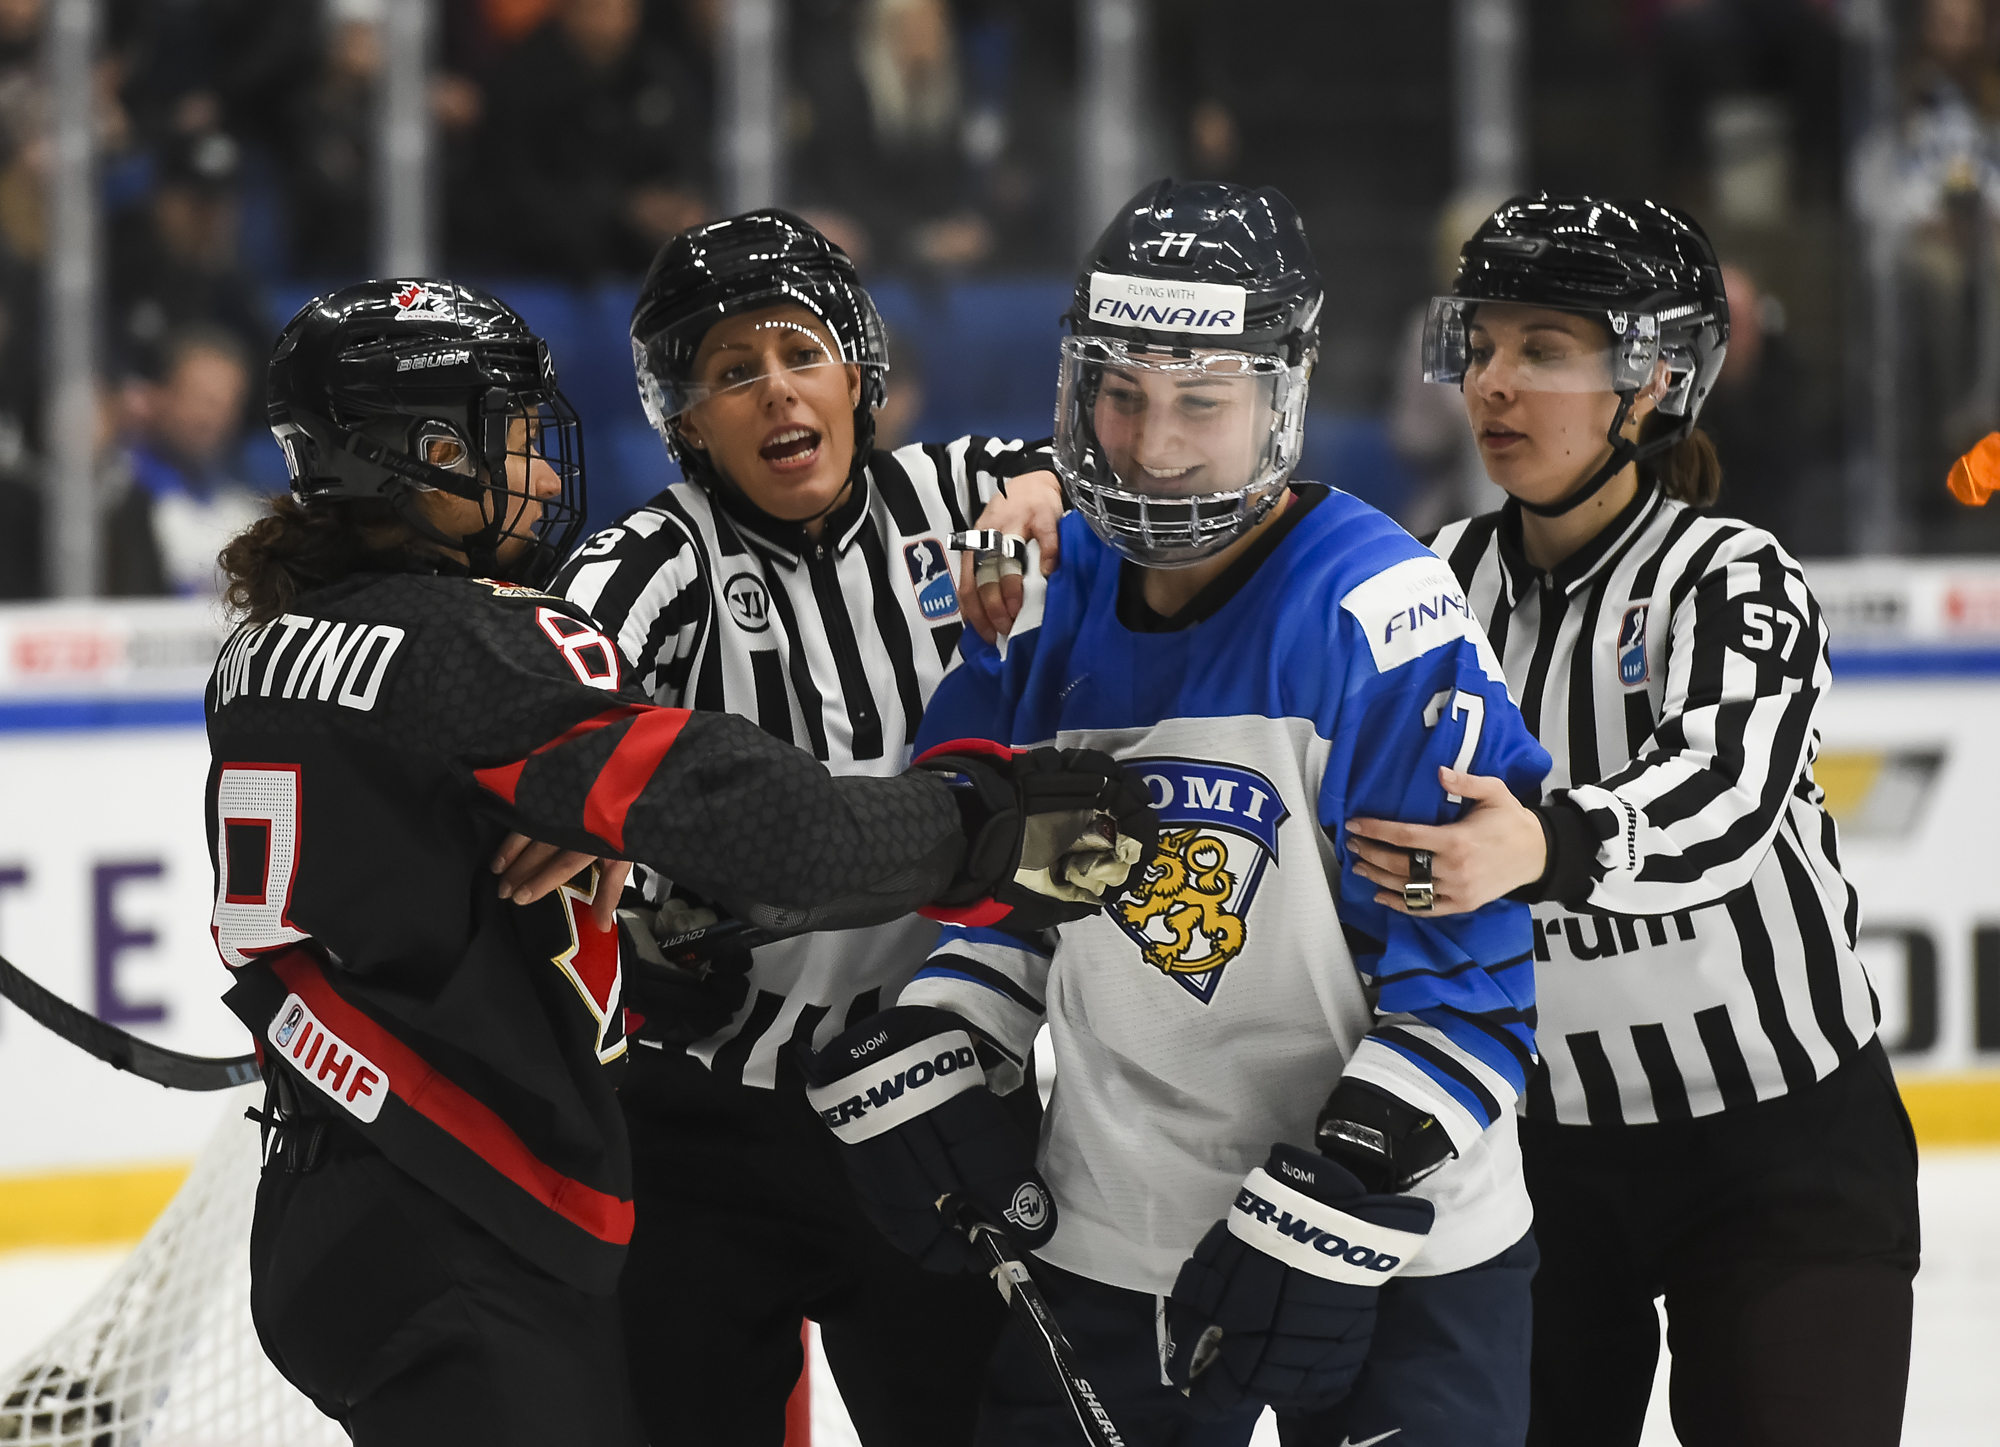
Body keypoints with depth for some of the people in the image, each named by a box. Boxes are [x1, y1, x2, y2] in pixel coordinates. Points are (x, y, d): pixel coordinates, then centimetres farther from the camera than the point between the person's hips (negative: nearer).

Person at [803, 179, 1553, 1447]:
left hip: (1396, 1249, -5)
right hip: (1109, 1236, 5)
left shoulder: (1382, 617, -17)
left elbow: (1470, 970, -18)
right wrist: (932, 1057, 3)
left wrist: (1342, 1199, -22)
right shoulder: (1050, 603, 3)